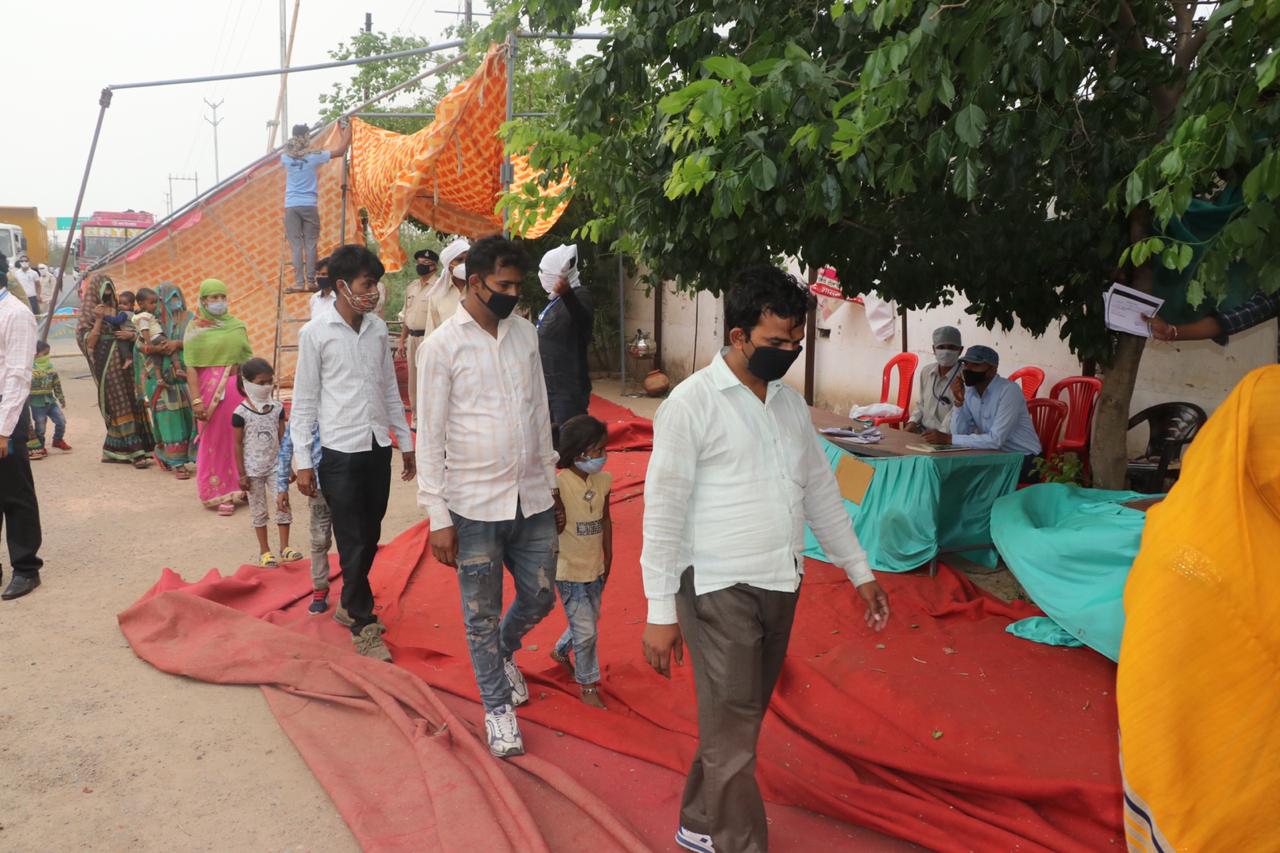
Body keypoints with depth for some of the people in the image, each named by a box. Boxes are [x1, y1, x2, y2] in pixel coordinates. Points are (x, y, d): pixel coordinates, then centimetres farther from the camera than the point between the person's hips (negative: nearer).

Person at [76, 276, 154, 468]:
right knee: (119, 405, -6)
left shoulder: (117, 310, 15)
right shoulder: (88, 312, 1)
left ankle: (116, 450, 12)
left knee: (131, 402, 2)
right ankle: (135, 452, -9)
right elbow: (89, 341, -8)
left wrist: (130, 335, -4)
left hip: (123, 361, 5)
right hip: (106, 363, -5)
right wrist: (99, 319, -16)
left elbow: (131, 331, 19)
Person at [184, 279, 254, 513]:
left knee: (239, 438, 7)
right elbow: (191, 367, -6)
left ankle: (238, 488, 21)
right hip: (210, 388, -3)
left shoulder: (237, 325, 8)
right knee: (215, 440, 3)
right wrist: (196, 400, -12)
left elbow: (248, 359, 11)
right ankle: (220, 493, 11)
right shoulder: (195, 328, -2)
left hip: (238, 386, 3)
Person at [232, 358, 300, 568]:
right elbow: (238, 444, -7)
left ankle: (284, 548, 9)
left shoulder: (277, 408, 0)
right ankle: (265, 552, 16)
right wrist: (242, 474, -8)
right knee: (258, 510, 7)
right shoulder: (241, 413, -10)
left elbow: (283, 439, 5)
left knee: (283, 505, -1)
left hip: (275, 466, 3)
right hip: (253, 469, -3)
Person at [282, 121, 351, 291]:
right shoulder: (313, 157, -4)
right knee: (310, 244, 3)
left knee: (296, 245, 0)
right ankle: (310, 281, 0)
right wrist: (347, 129, 15)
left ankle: (299, 282, -3)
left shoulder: (286, 158, 2)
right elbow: (341, 150, 3)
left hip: (291, 206, 2)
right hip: (309, 205, -2)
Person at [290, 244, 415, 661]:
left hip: (378, 448, 5)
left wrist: (406, 441, 14)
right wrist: (302, 461, -7)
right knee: (353, 543, 0)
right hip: (340, 453, -5)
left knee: (370, 537, 14)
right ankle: (364, 624, 14)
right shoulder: (315, 333, -8)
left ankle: (350, 604, 33)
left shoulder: (378, 329, 6)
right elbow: (304, 401, -5)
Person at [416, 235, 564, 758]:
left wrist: (552, 486, 14)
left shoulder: (525, 333, 5)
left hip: (531, 500, 5)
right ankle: (498, 706, 31)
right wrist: (438, 518, -11)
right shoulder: (442, 346, -10)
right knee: (483, 615, 10)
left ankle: (503, 653, 47)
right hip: (475, 506, -4)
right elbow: (430, 437, -9)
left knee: (538, 599, 16)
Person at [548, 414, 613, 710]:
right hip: (568, 571, -6)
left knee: (588, 621, 21)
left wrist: (608, 558, 15)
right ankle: (588, 684, 21)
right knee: (585, 631, 0)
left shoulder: (603, 481, -3)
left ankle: (561, 651, 49)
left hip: (595, 568, 6)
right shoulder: (559, 485, -21)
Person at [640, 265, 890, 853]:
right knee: (732, 736, 0)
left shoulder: (790, 402, 9)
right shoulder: (692, 403, -12)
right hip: (719, 591, -7)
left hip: (780, 586, 7)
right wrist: (660, 611, -13)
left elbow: (821, 490, 17)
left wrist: (858, 570, 16)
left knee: (741, 719, 18)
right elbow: (663, 511, -12)